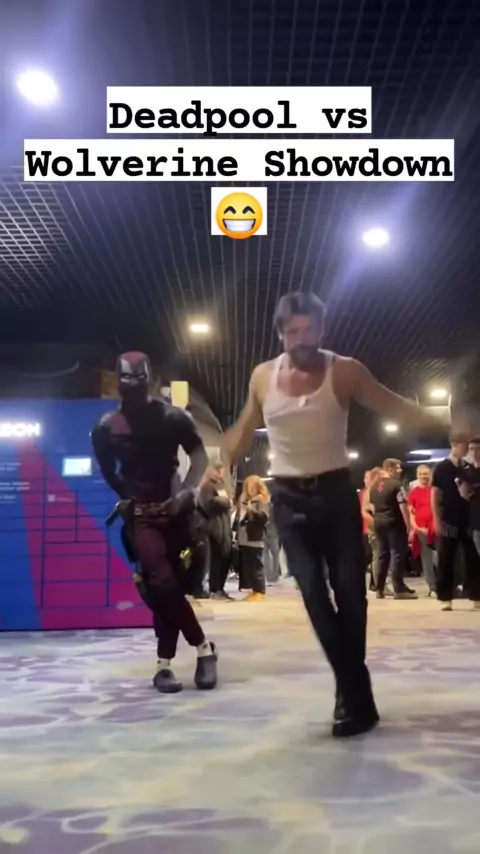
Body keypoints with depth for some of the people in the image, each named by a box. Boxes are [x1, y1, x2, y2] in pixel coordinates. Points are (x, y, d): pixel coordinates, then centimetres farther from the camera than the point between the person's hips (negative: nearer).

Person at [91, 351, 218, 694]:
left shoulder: (173, 417, -3)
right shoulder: (106, 428, 0)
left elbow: (199, 454, -1)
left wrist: (187, 490, -13)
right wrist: (128, 497, 8)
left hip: (174, 508, 0)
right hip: (141, 515, 0)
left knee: (167, 586, 6)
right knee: (162, 584, -13)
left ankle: (165, 662, 19)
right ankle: (204, 648, 3)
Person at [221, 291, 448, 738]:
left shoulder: (344, 371, -5)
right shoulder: (262, 376, 2)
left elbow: (394, 406, -4)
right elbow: (243, 430, 13)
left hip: (336, 490, -1)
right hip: (289, 497, 1)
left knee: (349, 589, 1)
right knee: (313, 593, -4)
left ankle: (351, 694, 20)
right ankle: (355, 694, 6)